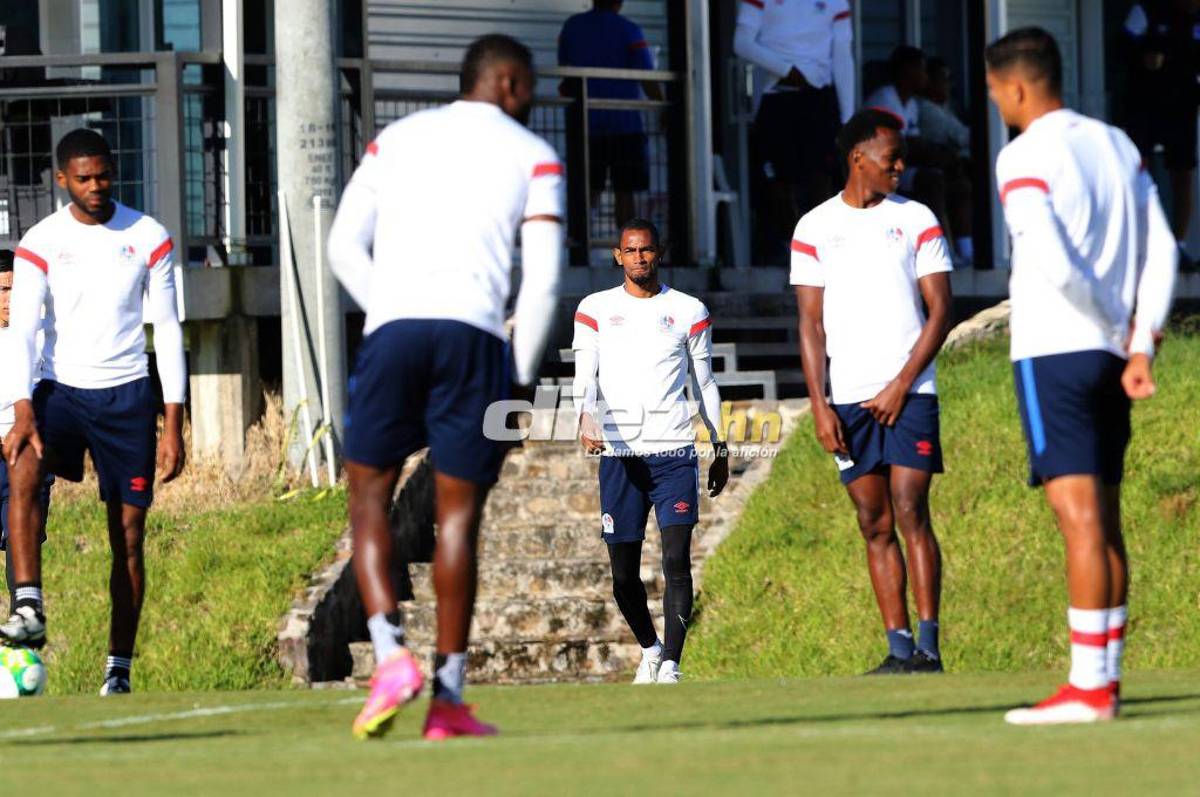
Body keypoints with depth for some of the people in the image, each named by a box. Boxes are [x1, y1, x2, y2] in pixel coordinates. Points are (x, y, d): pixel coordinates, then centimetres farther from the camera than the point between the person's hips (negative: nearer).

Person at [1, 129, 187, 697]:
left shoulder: (148, 239, 0)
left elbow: (167, 329, 2)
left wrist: (173, 424, -4)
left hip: (127, 394, 1)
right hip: (60, 388, -1)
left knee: (128, 536, 0)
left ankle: (118, 672, 7)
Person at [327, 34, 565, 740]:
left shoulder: (398, 138, 20)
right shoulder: (534, 156, 12)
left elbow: (345, 246, 13)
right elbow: (543, 278, 3)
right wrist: (521, 376, 12)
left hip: (393, 327, 1)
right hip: (475, 331, -1)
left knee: (370, 496, 11)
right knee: (458, 514, 4)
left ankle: (391, 652, -11)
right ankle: (449, 698, 3)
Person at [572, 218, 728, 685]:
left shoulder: (689, 311, 11)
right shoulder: (595, 309, 10)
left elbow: (705, 383, 17)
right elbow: (585, 375, -1)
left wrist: (720, 447, 14)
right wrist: (586, 416, -21)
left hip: (674, 451, -1)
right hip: (618, 453, 1)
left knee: (677, 559, -14)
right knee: (624, 572, 3)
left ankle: (670, 664, -15)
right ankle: (649, 649, 27)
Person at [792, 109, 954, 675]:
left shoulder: (917, 220, 6)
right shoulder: (815, 228, 7)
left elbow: (940, 310, 3)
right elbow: (811, 321, 6)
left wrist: (901, 384, -7)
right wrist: (818, 404, -2)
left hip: (908, 394, -2)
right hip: (849, 399, 2)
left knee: (910, 512, -10)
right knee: (875, 526, 2)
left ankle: (928, 649, -10)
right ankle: (899, 650, 4)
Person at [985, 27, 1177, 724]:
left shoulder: (1025, 158, -11)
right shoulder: (1117, 145, 12)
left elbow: (1056, 265, -21)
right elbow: (1162, 253, 8)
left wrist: (1118, 330, -6)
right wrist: (1141, 346, 5)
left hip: (1053, 353, -7)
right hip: (1112, 354, 7)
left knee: (1080, 517, -10)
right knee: (1105, 520, 13)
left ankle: (1088, 688, -12)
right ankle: (1106, 677, 17)